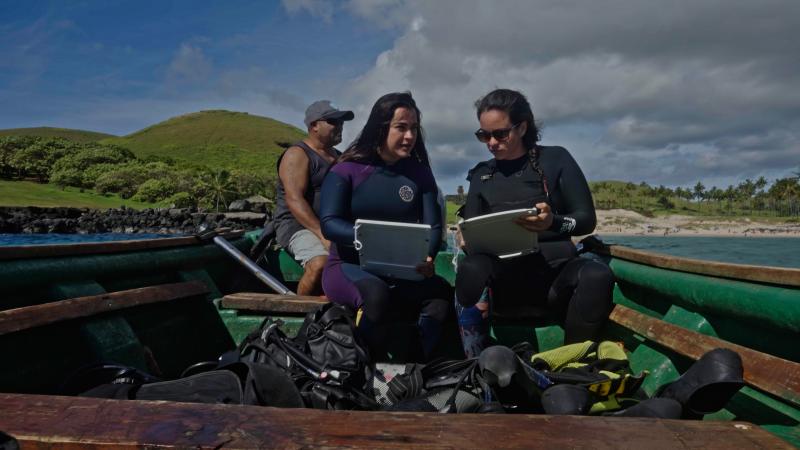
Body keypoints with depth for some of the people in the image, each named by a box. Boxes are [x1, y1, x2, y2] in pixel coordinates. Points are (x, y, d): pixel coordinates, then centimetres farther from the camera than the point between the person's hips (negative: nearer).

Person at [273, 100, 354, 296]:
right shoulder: (297, 155, -3)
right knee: (321, 264, -35)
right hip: (301, 226, -7)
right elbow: (294, 200, -16)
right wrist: (322, 234, -27)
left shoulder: (340, 157, 21)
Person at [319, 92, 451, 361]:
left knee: (441, 291, -27)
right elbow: (329, 223, -11)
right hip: (349, 266, -3)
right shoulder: (348, 169, -2)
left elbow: (433, 226, 1)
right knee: (377, 293, -36)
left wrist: (427, 257, -22)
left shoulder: (419, 172, 8)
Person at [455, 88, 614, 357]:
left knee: (597, 276, -33)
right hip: (503, 274, 1)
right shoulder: (481, 175, 15)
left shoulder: (555, 159, 8)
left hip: (555, 270, 0)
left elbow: (587, 219, 3)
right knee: (471, 268, -33)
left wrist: (553, 222, -19)